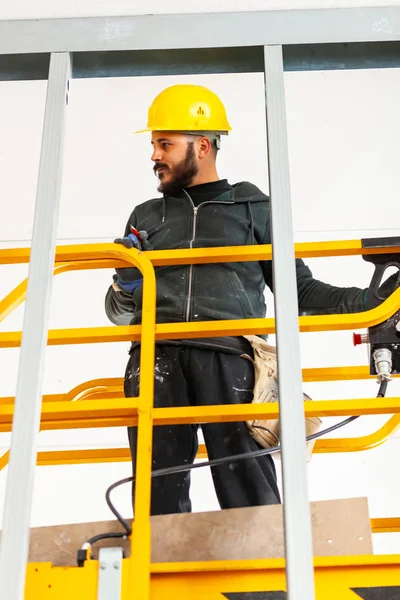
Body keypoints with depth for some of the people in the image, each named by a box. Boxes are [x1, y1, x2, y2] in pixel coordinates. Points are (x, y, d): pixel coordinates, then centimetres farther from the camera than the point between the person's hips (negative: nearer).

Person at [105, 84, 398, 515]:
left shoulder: (252, 208, 20)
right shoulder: (146, 217, 26)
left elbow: (299, 289, 19)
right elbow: (120, 314, 27)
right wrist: (125, 287, 3)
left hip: (227, 354, -2)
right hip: (156, 355, 2)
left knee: (251, 498, -14)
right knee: (159, 497, -9)